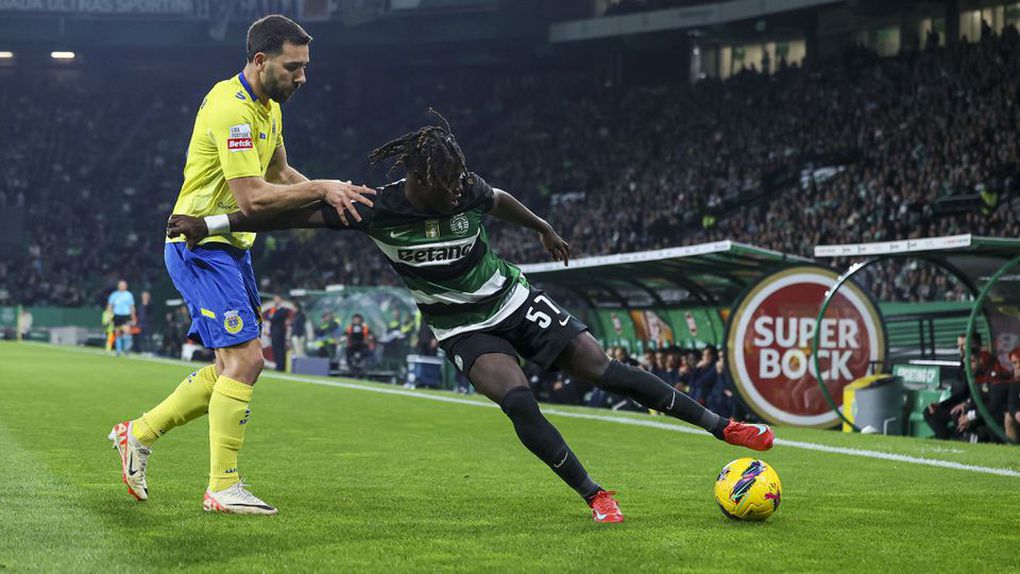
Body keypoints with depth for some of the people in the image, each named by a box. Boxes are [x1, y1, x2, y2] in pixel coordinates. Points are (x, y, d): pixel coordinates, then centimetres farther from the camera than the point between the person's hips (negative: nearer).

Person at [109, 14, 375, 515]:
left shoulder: (268, 107, 10)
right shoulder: (231, 109, -22)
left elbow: (279, 173, 21)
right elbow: (252, 199, -28)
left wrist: (330, 194, 4)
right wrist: (321, 189, -24)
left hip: (230, 248, 10)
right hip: (202, 246, -10)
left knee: (232, 369, 12)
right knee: (244, 358, -14)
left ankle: (138, 433, 23)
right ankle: (222, 488, -8)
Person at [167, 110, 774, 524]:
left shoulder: (467, 189, -15)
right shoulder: (377, 210, -22)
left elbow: (501, 200, 10)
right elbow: (298, 213, -20)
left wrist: (544, 228, 27)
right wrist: (210, 223, -23)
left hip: (515, 301, 2)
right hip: (464, 327, -2)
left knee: (605, 369, -7)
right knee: (518, 400, -28)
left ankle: (723, 427, 5)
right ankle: (596, 496, -16)